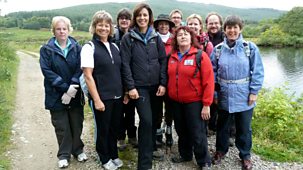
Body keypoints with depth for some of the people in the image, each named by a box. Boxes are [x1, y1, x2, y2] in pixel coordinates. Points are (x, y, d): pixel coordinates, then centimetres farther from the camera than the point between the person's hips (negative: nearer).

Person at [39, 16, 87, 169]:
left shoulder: (77, 48, 1)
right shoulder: (46, 49, -1)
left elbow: (80, 69, -8)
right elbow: (46, 71, -11)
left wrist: (72, 89, -18)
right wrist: (65, 87, -20)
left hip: (75, 95, 1)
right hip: (56, 96, -1)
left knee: (77, 125, 11)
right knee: (62, 127, 8)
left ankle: (78, 150, 32)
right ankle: (64, 155, 26)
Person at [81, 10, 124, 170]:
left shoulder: (114, 47, 8)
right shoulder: (89, 47, -9)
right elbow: (88, 76, -13)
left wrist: (125, 92, 9)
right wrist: (96, 99, -16)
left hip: (117, 96, 5)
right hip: (102, 97, -5)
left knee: (114, 127, 16)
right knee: (103, 129, 11)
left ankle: (113, 154, 37)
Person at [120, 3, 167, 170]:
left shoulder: (156, 37, 8)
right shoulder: (128, 38, -1)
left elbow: (163, 61, 6)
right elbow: (125, 64, -5)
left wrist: (163, 83, -3)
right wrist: (130, 87, -11)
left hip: (156, 86, 4)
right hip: (140, 86, -3)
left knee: (154, 120, 10)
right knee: (146, 121, -11)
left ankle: (150, 149, 33)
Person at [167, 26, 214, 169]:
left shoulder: (201, 56, -11)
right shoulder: (172, 57, 6)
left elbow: (208, 81, -14)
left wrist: (206, 104, -16)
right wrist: (170, 95, 9)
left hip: (194, 102, -5)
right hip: (176, 102, 5)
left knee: (197, 134, 4)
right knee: (181, 131, 19)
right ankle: (185, 155, 40)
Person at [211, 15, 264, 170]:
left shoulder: (250, 48, -6)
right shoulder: (218, 49, 0)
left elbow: (257, 72, -6)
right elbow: (213, 71, 4)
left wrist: (254, 92, -10)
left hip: (244, 96, -1)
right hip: (224, 95, 2)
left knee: (244, 127, 13)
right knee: (222, 125, 18)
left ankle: (245, 155, 34)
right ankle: (220, 150, 40)